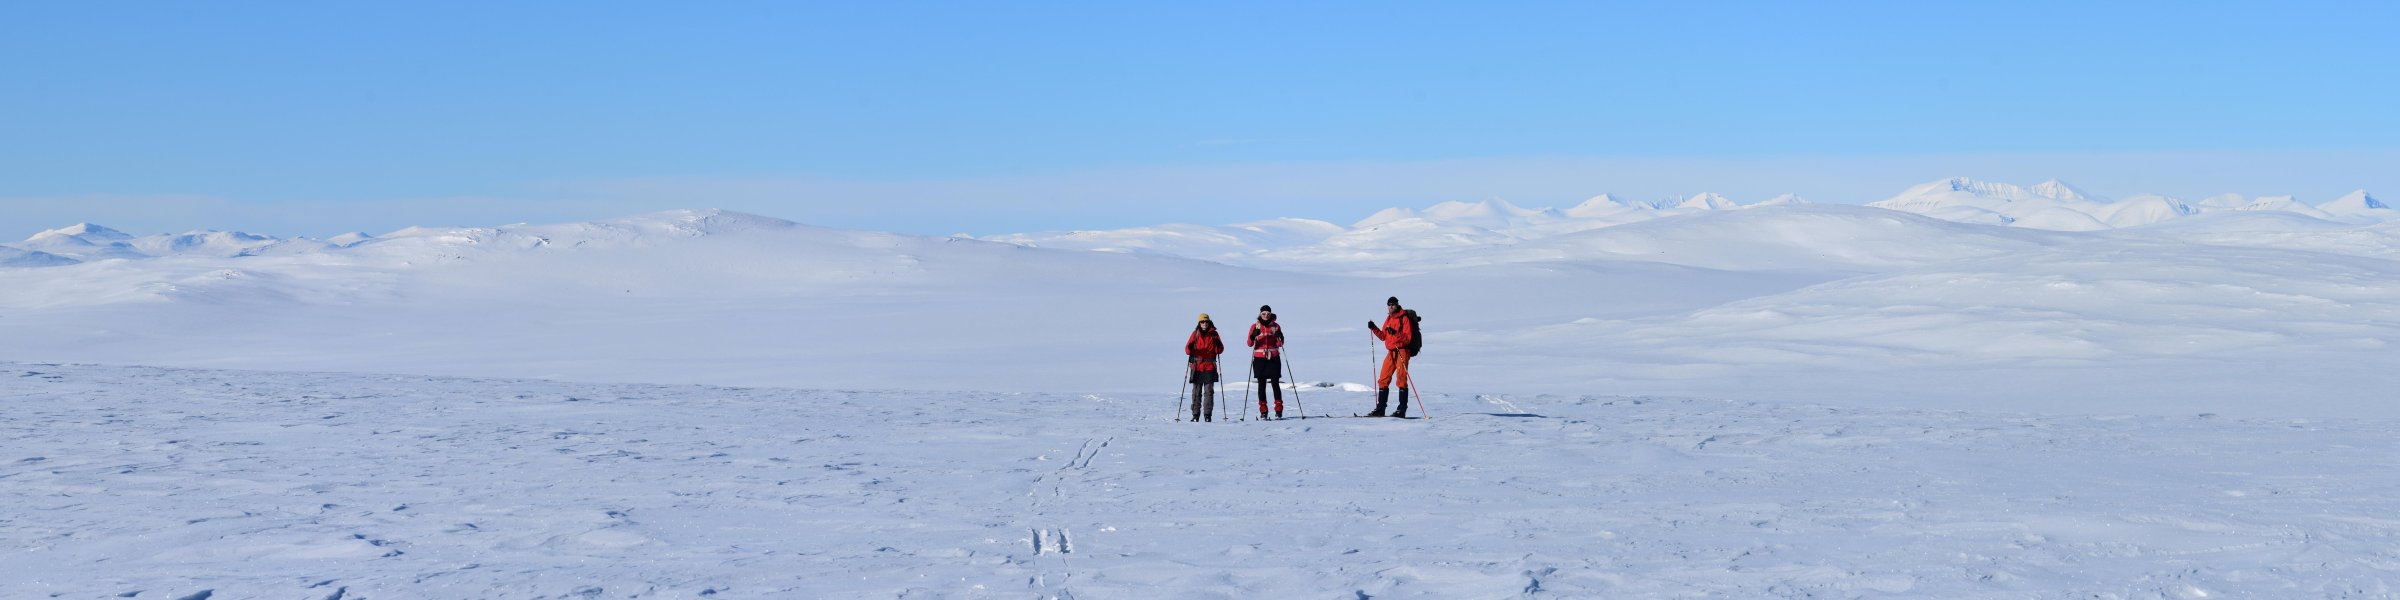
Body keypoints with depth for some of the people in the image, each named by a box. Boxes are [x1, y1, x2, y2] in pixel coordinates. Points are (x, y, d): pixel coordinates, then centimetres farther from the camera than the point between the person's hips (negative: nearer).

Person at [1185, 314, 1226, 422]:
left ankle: (1208, 415, 1)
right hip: (1197, 367, 0)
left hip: (1210, 367, 0)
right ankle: (1195, 415, 6)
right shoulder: (1195, 334, 6)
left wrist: (1218, 344, -16)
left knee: (1209, 391, -3)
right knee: (1196, 391, 1)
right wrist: (1189, 350, -20)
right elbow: (1188, 348, 2)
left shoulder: (1213, 334, 6)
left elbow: (1220, 350, 4)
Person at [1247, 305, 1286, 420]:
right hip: (1259, 359, 0)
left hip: (1273, 358, 0)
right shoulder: (1255, 326, 5)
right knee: (1261, 385, -2)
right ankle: (1263, 411, 1)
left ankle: (1279, 410, -1)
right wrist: (1253, 336, -23)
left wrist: (1280, 337, -16)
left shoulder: (1275, 326, 7)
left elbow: (1279, 344, 4)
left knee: (1275, 384, -6)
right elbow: (1250, 344, -4)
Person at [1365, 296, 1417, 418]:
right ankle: (1380, 409, 9)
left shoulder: (1404, 318, -7)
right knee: (1383, 379, 5)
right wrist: (1374, 329, 5)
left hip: (1402, 351, -7)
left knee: (1401, 379, -9)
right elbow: (1383, 336, 18)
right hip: (1391, 352, 8)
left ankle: (1402, 410, -9)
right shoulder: (1389, 319, 16)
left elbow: (1408, 338, -14)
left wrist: (1395, 333, -27)